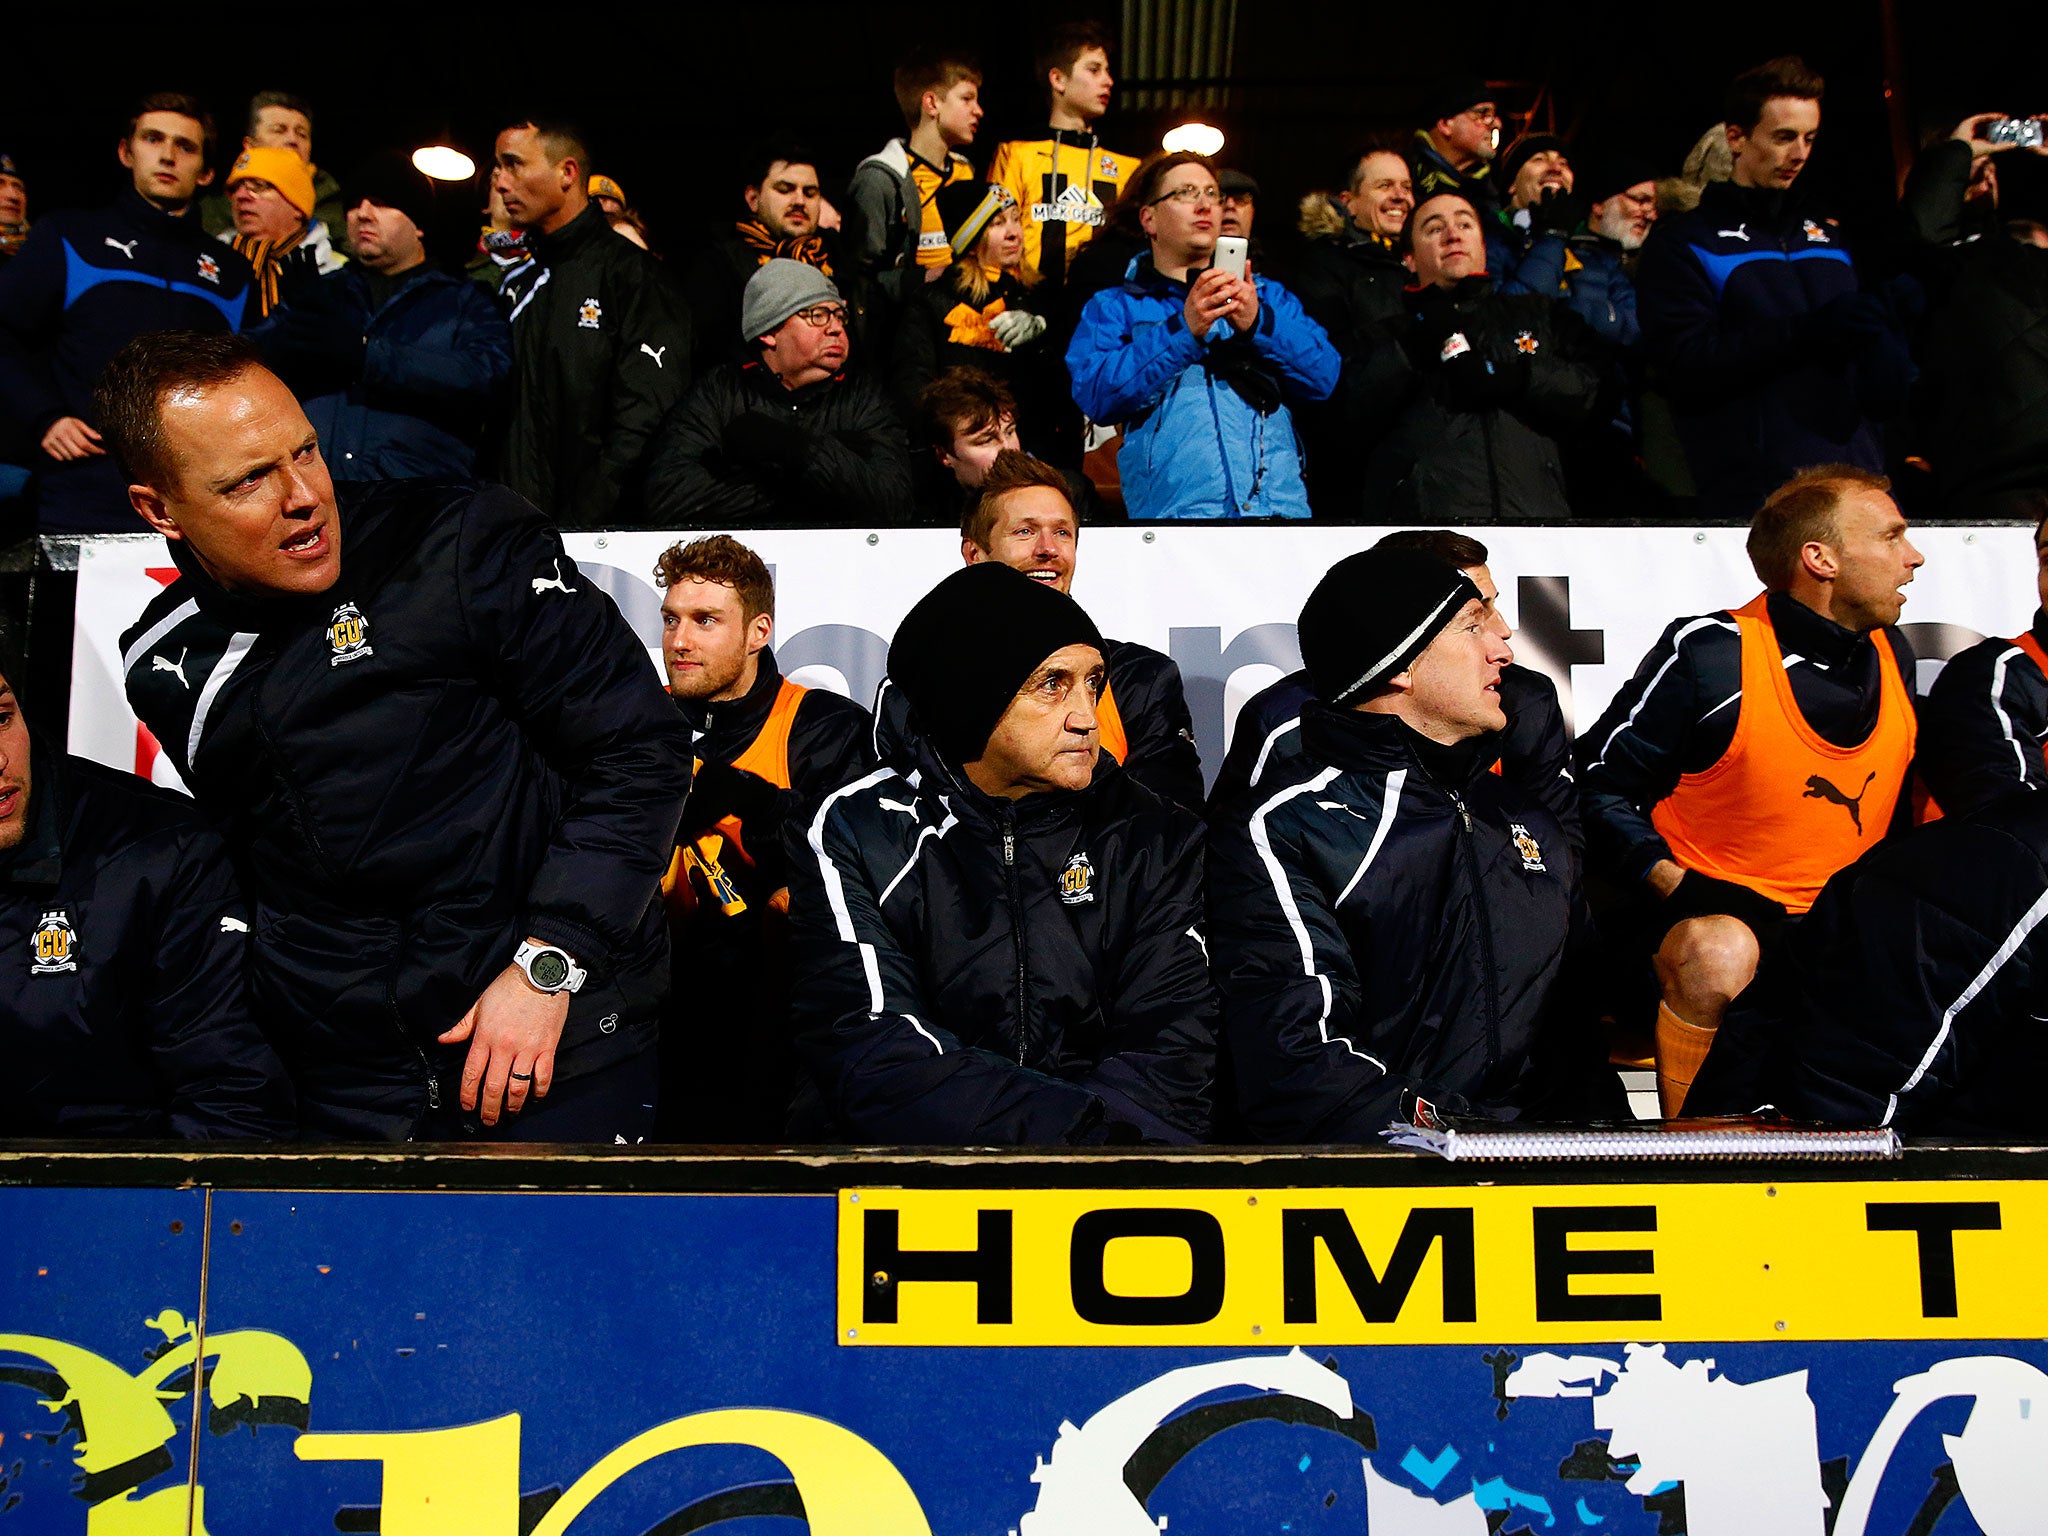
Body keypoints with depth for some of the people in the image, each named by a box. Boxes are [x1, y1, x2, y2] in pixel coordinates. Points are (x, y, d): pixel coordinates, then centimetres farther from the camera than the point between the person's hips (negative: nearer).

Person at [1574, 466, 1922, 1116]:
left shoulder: (1893, 655, 9)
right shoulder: (1711, 653, -13)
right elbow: (1598, 785, -7)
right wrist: (1672, 885, -18)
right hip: (1717, 904, -6)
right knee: (1717, 955, -38)